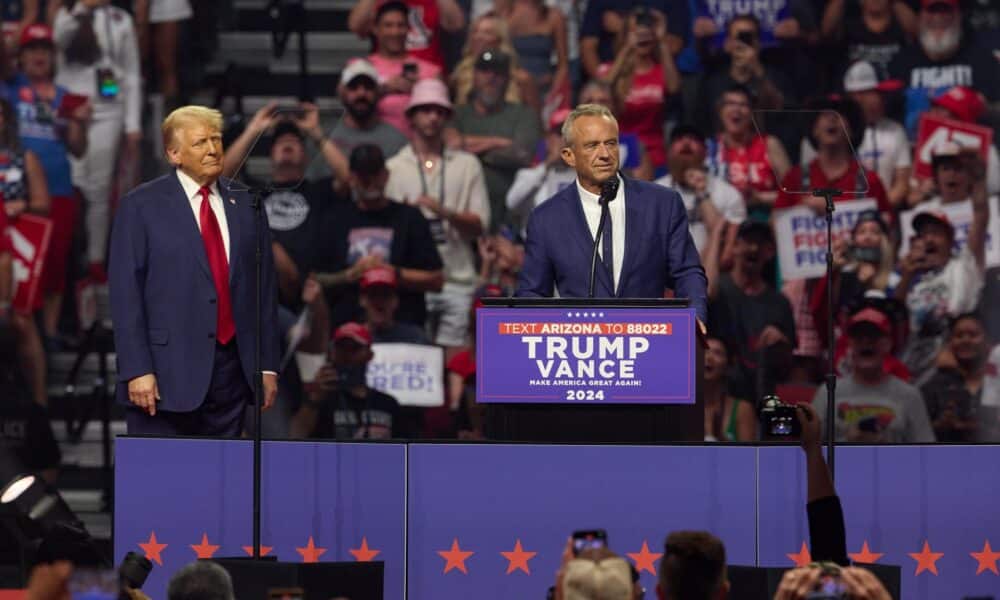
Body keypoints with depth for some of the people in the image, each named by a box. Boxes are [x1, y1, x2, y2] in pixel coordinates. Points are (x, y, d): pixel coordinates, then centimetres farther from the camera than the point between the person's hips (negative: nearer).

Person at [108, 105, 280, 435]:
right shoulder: (140, 206, 0)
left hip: (232, 369, 4)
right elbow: (125, 292, -5)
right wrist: (137, 371, -13)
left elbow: (264, 287, 12)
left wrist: (268, 365, 8)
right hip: (168, 371, -4)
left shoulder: (245, 204, 11)